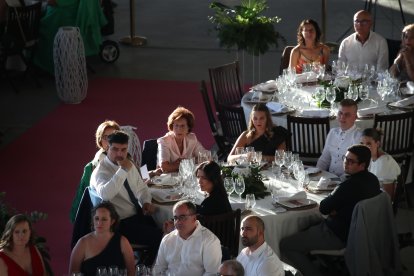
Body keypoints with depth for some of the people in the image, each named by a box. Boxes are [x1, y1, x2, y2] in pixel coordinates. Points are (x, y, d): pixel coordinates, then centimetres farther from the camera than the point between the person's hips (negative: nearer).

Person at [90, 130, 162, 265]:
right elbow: (104, 194, -35)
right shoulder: (101, 172, -13)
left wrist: (146, 202, 1)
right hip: (122, 223, -7)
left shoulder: (130, 165, 9)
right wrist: (123, 171, -32)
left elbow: (141, 187, 22)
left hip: (140, 214, 7)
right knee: (158, 237, -21)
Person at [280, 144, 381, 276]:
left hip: (339, 236, -10)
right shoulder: (372, 179, 0)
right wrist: (335, 208, -4)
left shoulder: (350, 185, -28)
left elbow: (323, 208, -17)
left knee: (285, 245, -9)